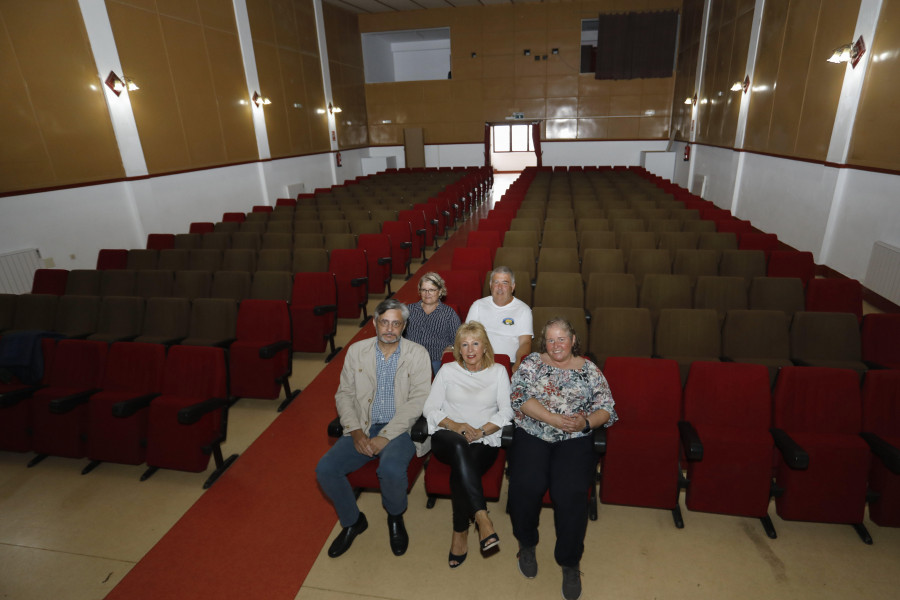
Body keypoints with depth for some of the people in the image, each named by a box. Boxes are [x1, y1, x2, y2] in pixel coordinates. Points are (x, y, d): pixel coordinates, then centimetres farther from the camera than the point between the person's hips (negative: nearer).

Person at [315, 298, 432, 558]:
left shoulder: (417, 354, -4)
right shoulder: (356, 351, 6)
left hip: (400, 429, -3)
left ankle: (395, 517, 5)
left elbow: (418, 400, -11)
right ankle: (352, 521, 13)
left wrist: (385, 436, -18)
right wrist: (355, 431, -9)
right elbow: (344, 394, 7)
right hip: (363, 428, 4)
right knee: (325, 469, -16)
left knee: (391, 469, -32)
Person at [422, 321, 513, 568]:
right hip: (447, 438, 1)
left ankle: (460, 532, -15)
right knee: (459, 447, -37)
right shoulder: (447, 370, 12)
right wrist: (455, 426, -11)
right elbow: (430, 408, 5)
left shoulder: (498, 372, 11)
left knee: (460, 469, -33)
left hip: (485, 441, 0)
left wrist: (481, 431, -11)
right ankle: (482, 517, -37)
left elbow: (506, 412, 3)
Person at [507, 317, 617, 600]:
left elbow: (607, 409, 7)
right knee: (526, 486, -24)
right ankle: (526, 544, 9)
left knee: (571, 492, -24)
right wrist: (555, 419, -14)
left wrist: (586, 422, -15)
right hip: (532, 435, 0)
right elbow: (519, 396, -6)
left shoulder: (589, 370, 11)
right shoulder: (532, 363, 9)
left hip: (574, 440, 0)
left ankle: (570, 562, 3)